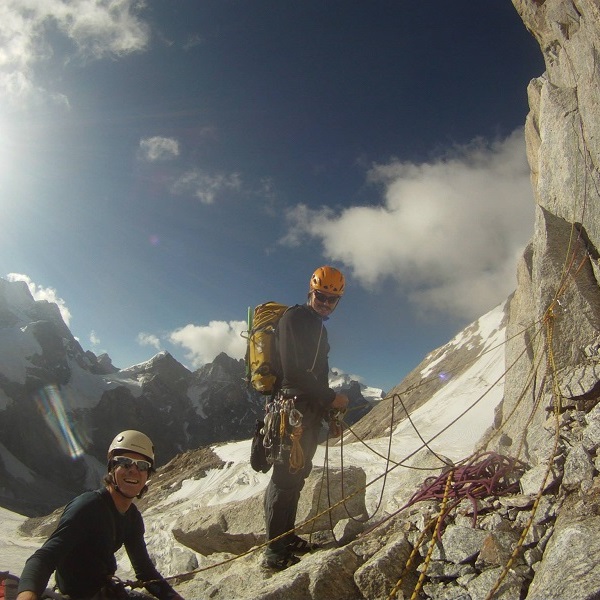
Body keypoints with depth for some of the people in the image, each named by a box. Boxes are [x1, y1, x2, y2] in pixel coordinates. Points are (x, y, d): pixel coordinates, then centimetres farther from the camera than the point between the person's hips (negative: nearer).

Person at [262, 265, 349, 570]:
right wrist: (330, 397, -13)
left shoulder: (316, 325, 21)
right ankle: (275, 551, 0)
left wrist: (328, 406, 15)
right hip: (293, 407, -10)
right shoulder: (295, 318, -9)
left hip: (310, 410, 10)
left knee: (297, 474, 14)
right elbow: (294, 371, -19)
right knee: (287, 475, -7)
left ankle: (286, 538, 26)